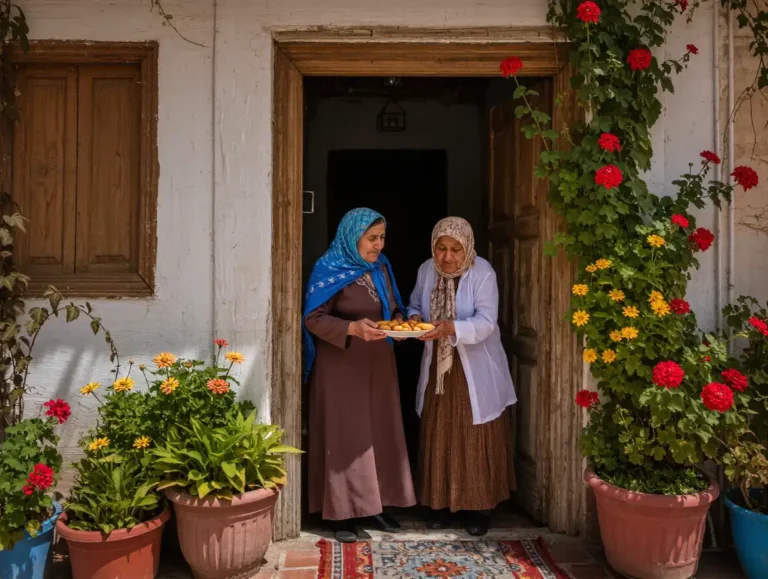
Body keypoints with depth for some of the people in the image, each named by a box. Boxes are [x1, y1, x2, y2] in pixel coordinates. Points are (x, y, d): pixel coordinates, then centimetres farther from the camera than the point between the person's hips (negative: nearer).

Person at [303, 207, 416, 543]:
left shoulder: (381, 267, 8)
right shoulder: (329, 270, -12)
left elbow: (393, 308, 17)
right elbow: (313, 319, -15)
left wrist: (398, 322, -5)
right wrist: (353, 328, -29)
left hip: (378, 364, 7)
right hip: (340, 366, -6)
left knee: (381, 433, 10)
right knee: (345, 436, -1)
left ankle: (377, 505, 24)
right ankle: (343, 513, 11)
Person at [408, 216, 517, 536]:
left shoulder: (482, 272, -16)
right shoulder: (426, 270, -1)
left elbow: (486, 322, -23)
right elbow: (415, 304, 11)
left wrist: (451, 328, -38)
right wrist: (414, 317, -13)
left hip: (475, 370, -4)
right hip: (438, 367, 4)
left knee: (476, 440, 5)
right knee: (438, 437, 11)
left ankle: (476, 506, 19)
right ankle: (440, 502, 26)